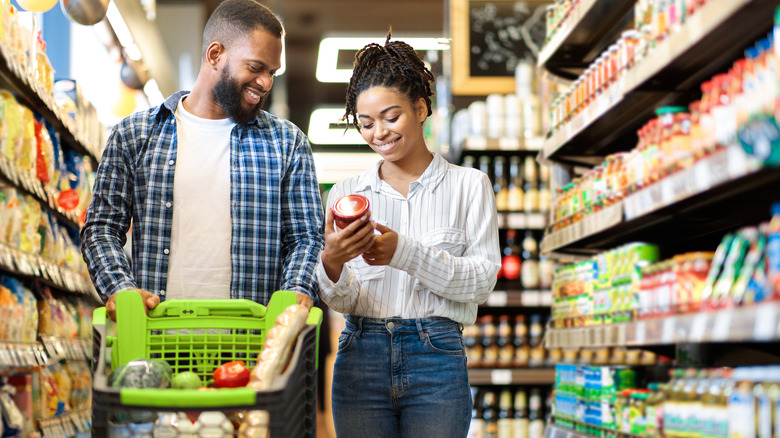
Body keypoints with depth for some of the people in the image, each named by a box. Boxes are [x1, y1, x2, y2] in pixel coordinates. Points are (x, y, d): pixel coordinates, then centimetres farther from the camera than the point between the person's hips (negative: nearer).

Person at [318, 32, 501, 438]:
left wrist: (405, 252, -17)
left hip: (437, 360, -1)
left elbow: (482, 280, -5)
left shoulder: (469, 185, 5)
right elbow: (340, 301, 5)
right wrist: (331, 263, -18)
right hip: (361, 357, 2)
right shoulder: (346, 194, 10)